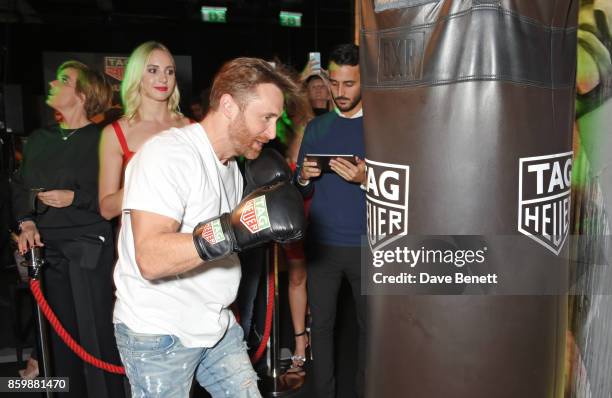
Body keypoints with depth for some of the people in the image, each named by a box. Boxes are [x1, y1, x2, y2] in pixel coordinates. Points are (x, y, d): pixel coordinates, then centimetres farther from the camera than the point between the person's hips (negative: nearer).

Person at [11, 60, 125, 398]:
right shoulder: (39, 139, 15)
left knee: (95, 332, -4)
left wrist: (74, 198, -14)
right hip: (50, 248, 6)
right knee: (62, 333, 9)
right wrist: (26, 222, 3)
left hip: (89, 249, -5)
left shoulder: (100, 140, -4)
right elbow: (19, 186, 18)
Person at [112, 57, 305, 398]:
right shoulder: (168, 153, -20)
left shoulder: (230, 164, 8)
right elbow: (151, 259, -29)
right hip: (159, 335, -7)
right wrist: (233, 229, -39)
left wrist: (264, 214, -1)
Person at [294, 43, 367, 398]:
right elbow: (301, 193, 10)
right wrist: (304, 178, -11)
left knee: (369, 324, 10)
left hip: (367, 245, -2)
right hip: (322, 244, 2)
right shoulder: (317, 128, 9)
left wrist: (366, 179, -22)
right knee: (322, 323, 9)